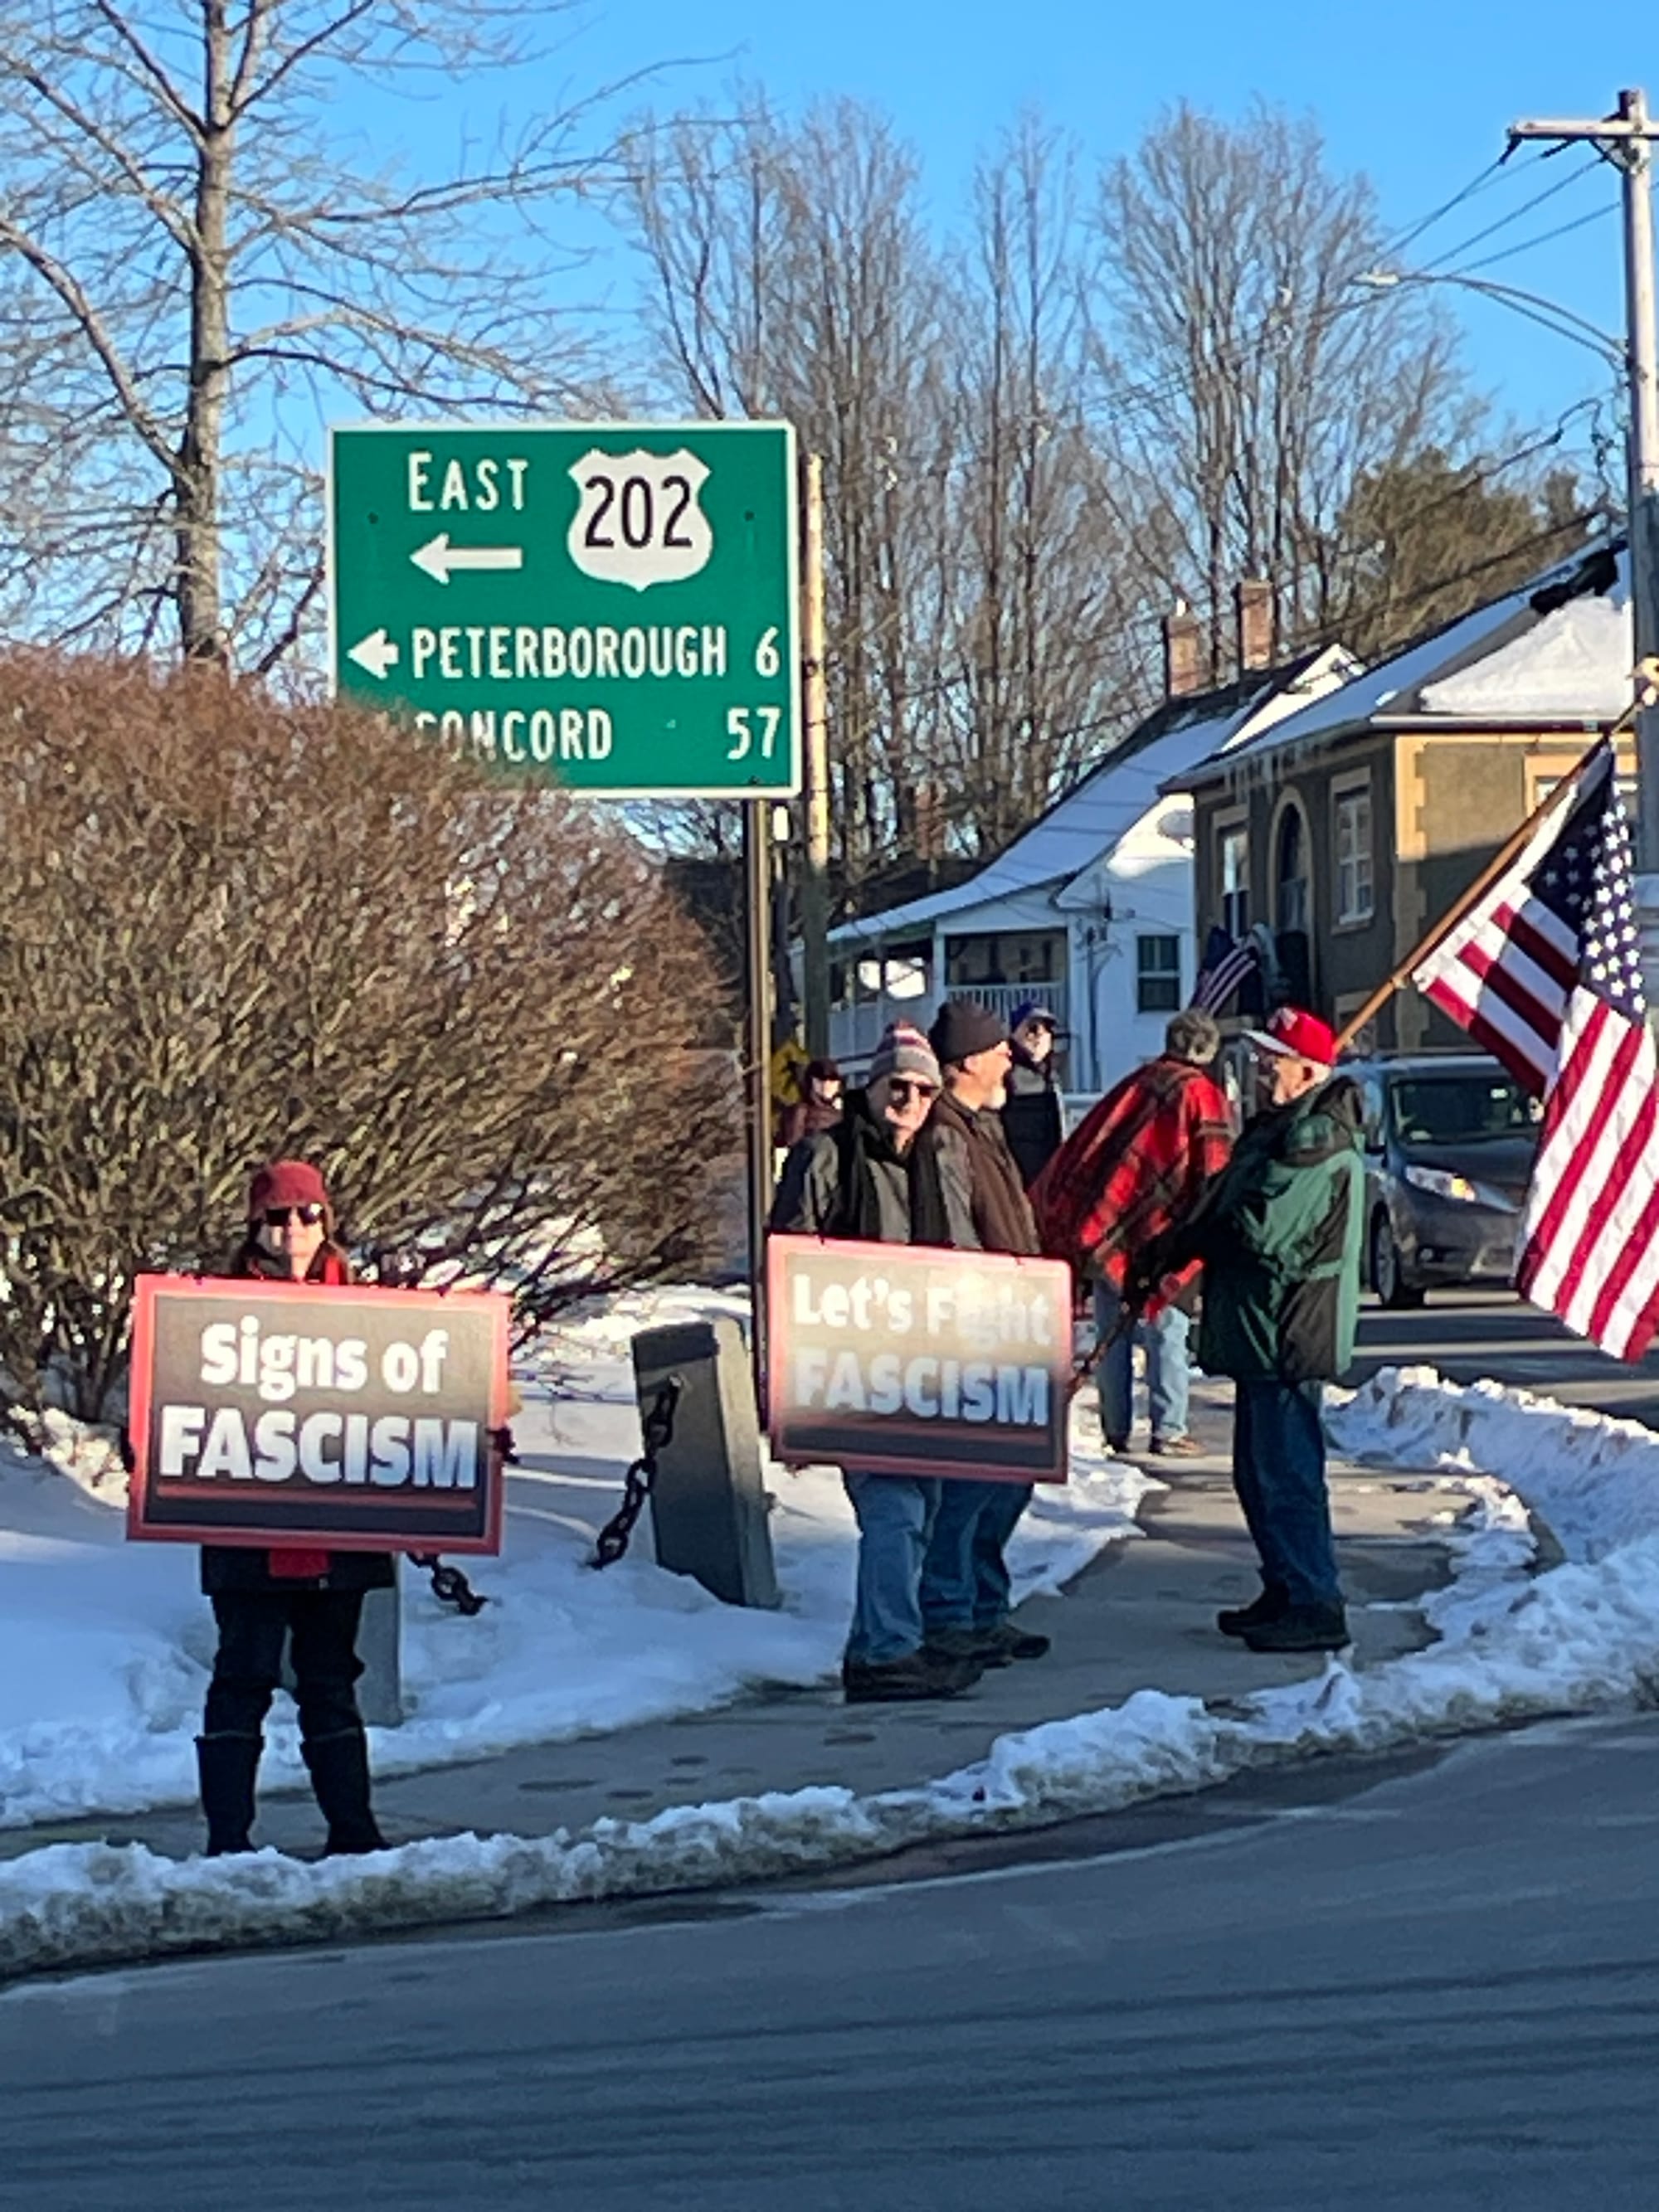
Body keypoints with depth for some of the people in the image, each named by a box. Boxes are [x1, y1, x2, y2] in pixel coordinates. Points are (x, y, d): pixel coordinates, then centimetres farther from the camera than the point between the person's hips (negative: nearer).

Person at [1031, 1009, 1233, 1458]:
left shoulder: (1135, 1084, 12)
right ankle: (1168, 1432, -1)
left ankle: (1115, 1430, 12)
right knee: (1167, 1333, 1)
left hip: (1103, 1229, 5)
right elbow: (1214, 1170, -9)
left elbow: (1082, 1148, 14)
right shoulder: (1201, 1094, -4)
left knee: (1113, 1335, 9)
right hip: (1161, 1232, -5)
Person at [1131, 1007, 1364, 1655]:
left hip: (1289, 1331, -11)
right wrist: (1174, 1251, 3)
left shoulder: (1316, 1140, -17)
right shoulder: (1282, 1129, 17)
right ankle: (1284, 1593, 25)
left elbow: (1261, 1230, -24)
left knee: (1287, 1472, -9)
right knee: (1258, 1471, 16)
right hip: (1261, 1331, 11)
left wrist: (1175, 1246, -10)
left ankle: (1316, 1607, -6)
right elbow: (1227, 1213, 20)